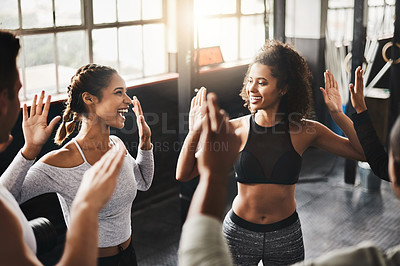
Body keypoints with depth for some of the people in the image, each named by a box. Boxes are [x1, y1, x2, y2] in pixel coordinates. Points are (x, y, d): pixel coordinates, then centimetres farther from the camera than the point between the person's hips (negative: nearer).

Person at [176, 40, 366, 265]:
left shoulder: (304, 131, -9)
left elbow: (364, 153, -11)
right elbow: (184, 174, -10)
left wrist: (338, 114, -20)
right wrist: (195, 132, -22)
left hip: (286, 235, 1)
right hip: (239, 232, 0)